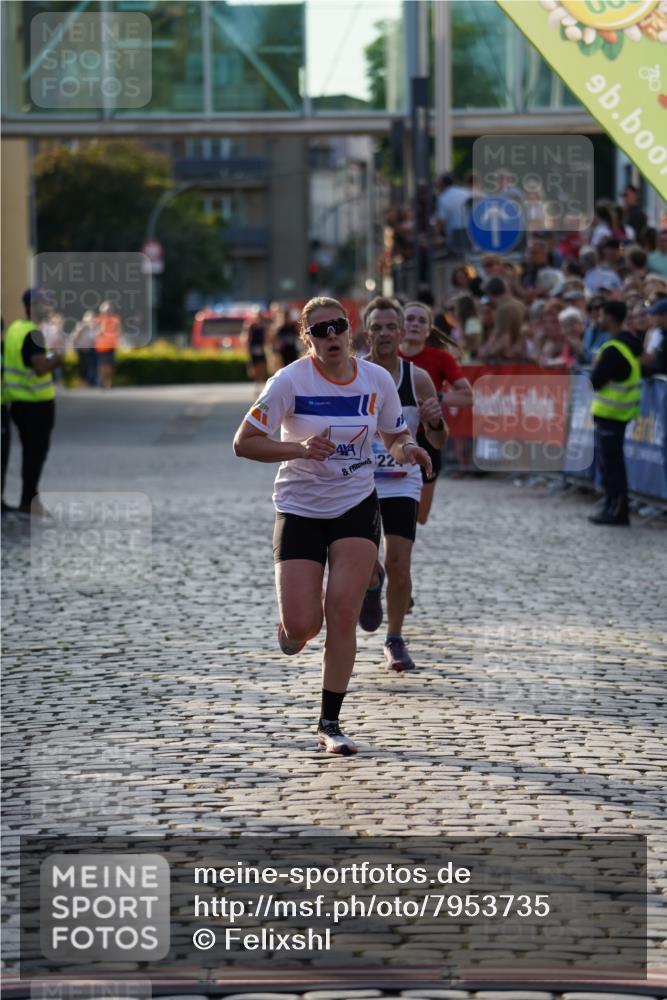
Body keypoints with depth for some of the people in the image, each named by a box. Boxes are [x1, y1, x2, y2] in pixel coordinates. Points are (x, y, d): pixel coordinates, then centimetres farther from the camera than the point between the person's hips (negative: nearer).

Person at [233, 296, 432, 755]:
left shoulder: (377, 379, -2)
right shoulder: (291, 380, -13)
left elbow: (396, 435, 13)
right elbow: (243, 442, -13)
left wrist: (407, 448, -11)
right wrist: (299, 449, -27)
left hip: (357, 506, 2)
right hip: (299, 508, -2)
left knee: (342, 614, -11)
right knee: (302, 626, -9)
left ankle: (330, 723, 3)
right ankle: (292, 628, 32)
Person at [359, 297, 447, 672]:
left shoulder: (418, 379, -2)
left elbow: (439, 443, 3)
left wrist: (436, 422, -19)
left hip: (402, 483, 0)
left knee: (399, 564, -8)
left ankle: (395, 640, 12)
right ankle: (373, 582, 28)